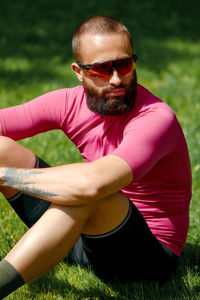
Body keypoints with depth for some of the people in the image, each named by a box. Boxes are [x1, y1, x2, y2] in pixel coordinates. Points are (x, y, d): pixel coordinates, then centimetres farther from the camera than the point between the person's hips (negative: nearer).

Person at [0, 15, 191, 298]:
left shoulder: (156, 119, -26)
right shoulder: (71, 102, -5)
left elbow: (91, 182, -42)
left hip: (148, 254, -7)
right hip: (80, 231, 7)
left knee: (88, 193, -39)